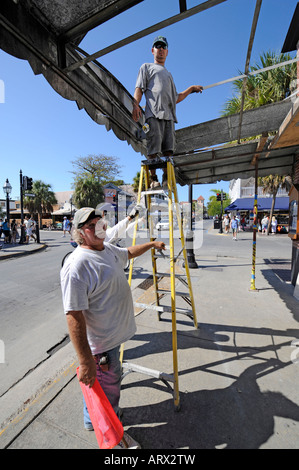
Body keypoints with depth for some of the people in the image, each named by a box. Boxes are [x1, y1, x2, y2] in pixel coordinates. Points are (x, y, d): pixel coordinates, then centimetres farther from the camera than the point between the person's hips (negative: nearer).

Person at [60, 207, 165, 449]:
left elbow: (128, 252, 22)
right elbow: (74, 317, -28)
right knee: (108, 389, 15)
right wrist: (85, 362, -26)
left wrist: (152, 244, 27)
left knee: (109, 384, 29)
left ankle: (93, 420, 56)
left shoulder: (108, 249, 0)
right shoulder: (76, 266, -28)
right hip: (101, 345, -9)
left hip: (114, 335, 9)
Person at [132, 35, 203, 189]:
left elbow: (176, 99, 34)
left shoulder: (169, 74, 39)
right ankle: (153, 179, -15)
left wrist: (191, 89, 32)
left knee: (168, 149, -8)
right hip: (153, 113, -4)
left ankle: (167, 179, -8)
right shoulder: (146, 67, 25)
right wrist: (135, 105, -10)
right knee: (153, 148, -16)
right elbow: (139, 88, 8)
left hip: (169, 115, 5)